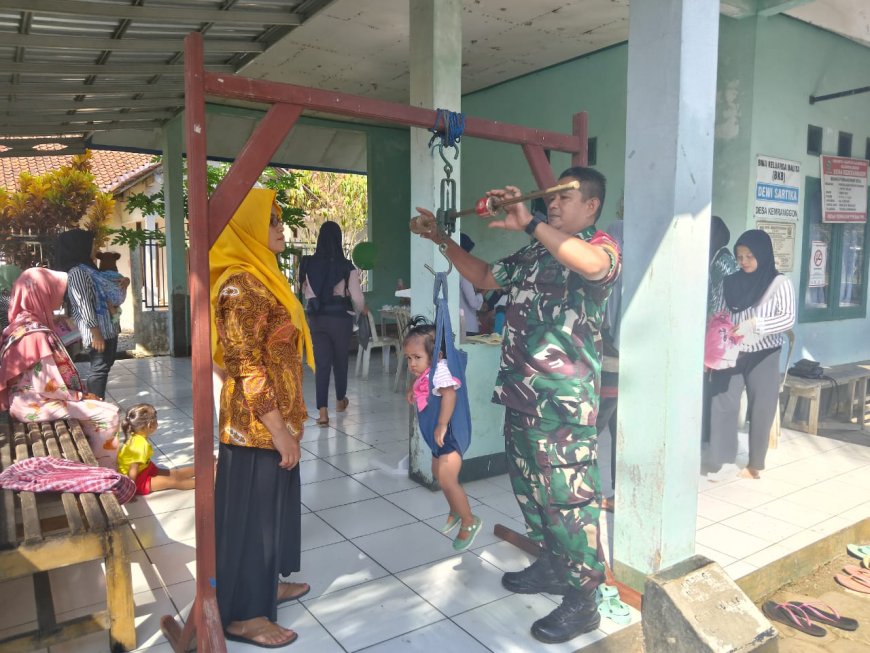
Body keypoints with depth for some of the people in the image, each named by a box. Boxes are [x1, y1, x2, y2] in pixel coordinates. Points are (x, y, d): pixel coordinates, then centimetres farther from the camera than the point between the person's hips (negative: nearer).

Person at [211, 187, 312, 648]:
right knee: (252, 510, 4)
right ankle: (243, 614, 22)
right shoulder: (241, 285, -20)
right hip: (257, 425, -10)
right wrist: (279, 431, -20)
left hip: (272, 421, 10)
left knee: (273, 503, 21)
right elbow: (248, 368, -23)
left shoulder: (259, 277, 10)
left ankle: (266, 585, 40)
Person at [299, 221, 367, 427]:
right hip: (340, 317, -1)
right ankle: (340, 400, 37)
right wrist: (362, 309, 13)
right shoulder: (346, 267, -10)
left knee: (322, 363, 3)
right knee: (340, 360, 17)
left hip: (316, 318, 2)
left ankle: (323, 411, -6)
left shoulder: (309, 265, -3)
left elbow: (305, 291, 8)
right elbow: (357, 297, -8)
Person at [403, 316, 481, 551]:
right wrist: (412, 390, 14)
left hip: (449, 435, -10)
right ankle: (455, 511, 42)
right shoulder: (424, 372, 4)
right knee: (439, 475, 21)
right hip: (437, 437, 10)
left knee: (447, 480, -10)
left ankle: (469, 522, 8)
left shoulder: (439, 370, -25)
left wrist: (442, 425, -42)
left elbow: (449, 393, -41)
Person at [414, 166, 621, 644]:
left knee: (569, 497, -1)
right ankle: (552, 565, 38)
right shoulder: (534, 253, 16)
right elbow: (484, 276, 26)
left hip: (564, 400, -9)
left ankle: (582, 600, 14)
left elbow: (592, 264, -33)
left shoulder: (602, 247, -7)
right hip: (520, 393, 9)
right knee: (529, 488, 19)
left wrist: (528, 224, -33)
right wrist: (444, 241, 17)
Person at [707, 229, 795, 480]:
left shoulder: (779, 283, -5)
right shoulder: (731, 282, 5)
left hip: (763, 356, -2)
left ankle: (755, 464, 21)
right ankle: (720, 460, 4)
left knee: (761, 409, 6)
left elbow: (788, 318, -13)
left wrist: (755, 324, -26)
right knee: (722, 403, -5)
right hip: (732, 354, 2)